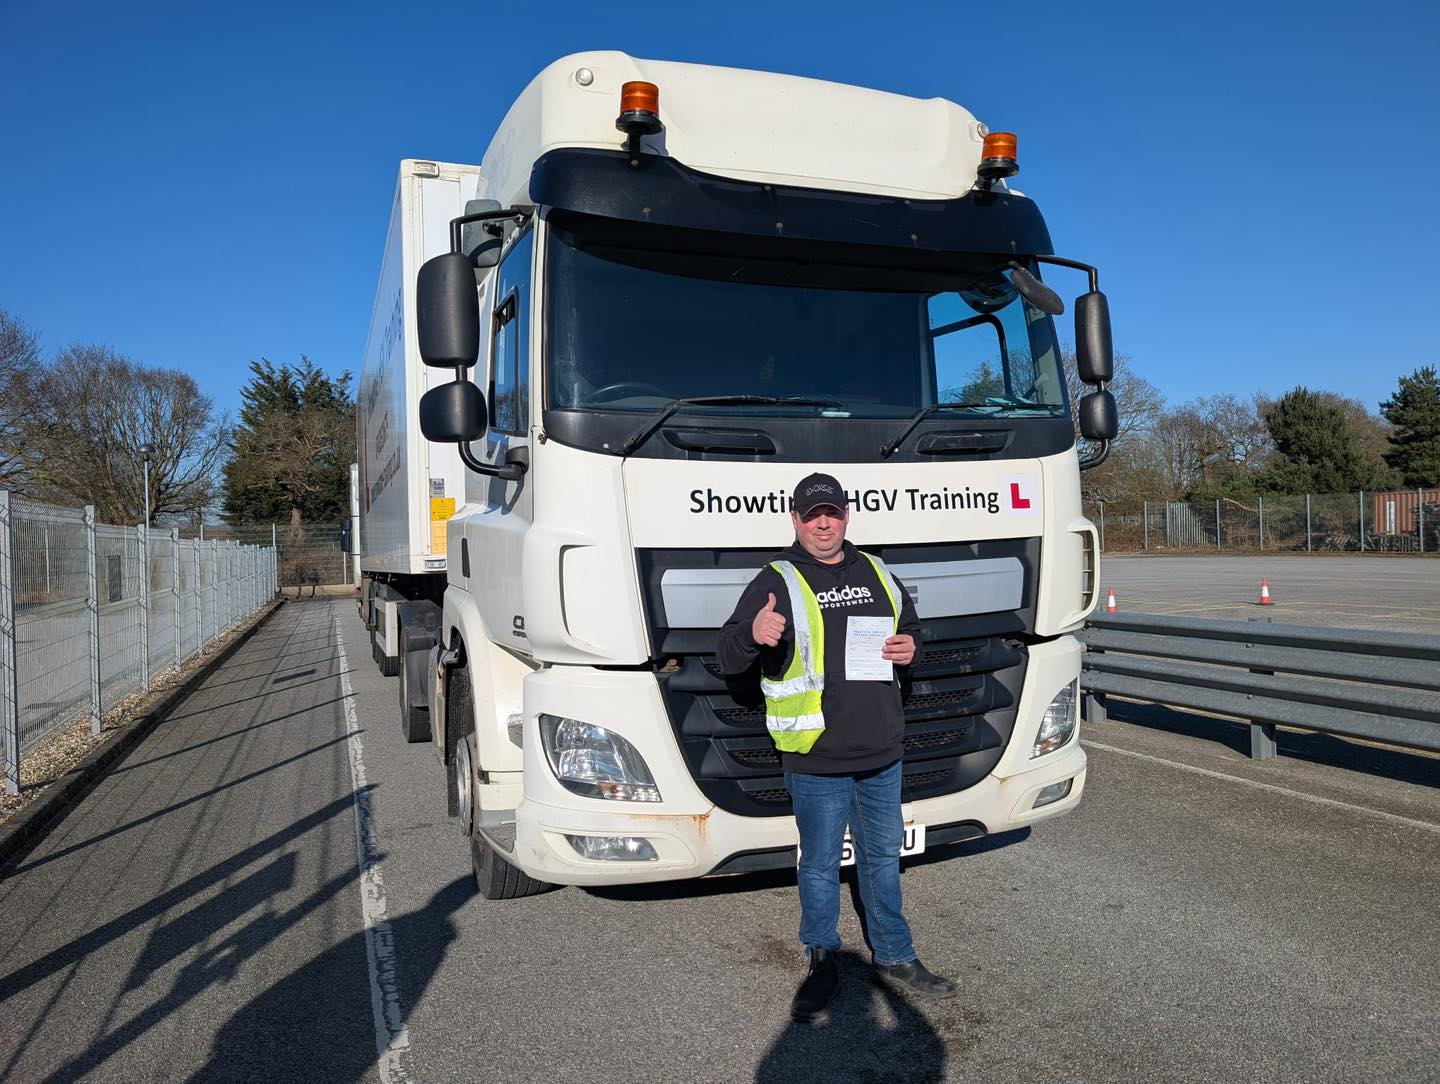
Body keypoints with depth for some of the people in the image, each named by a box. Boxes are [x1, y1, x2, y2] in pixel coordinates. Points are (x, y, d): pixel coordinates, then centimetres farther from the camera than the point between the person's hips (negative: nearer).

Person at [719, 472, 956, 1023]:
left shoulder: (877, 573, 10)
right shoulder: (776, 583, -6)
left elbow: (910, 622, 25)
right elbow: (729, 659, -11)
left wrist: (911, 644, 1)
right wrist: (753, 634, -34)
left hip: (882, 755, 5)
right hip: (817, 761, -5)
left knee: (884, 857, 18)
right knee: (819, 867, 8)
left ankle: (895, 959, 34)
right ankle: (822, 964, 27)